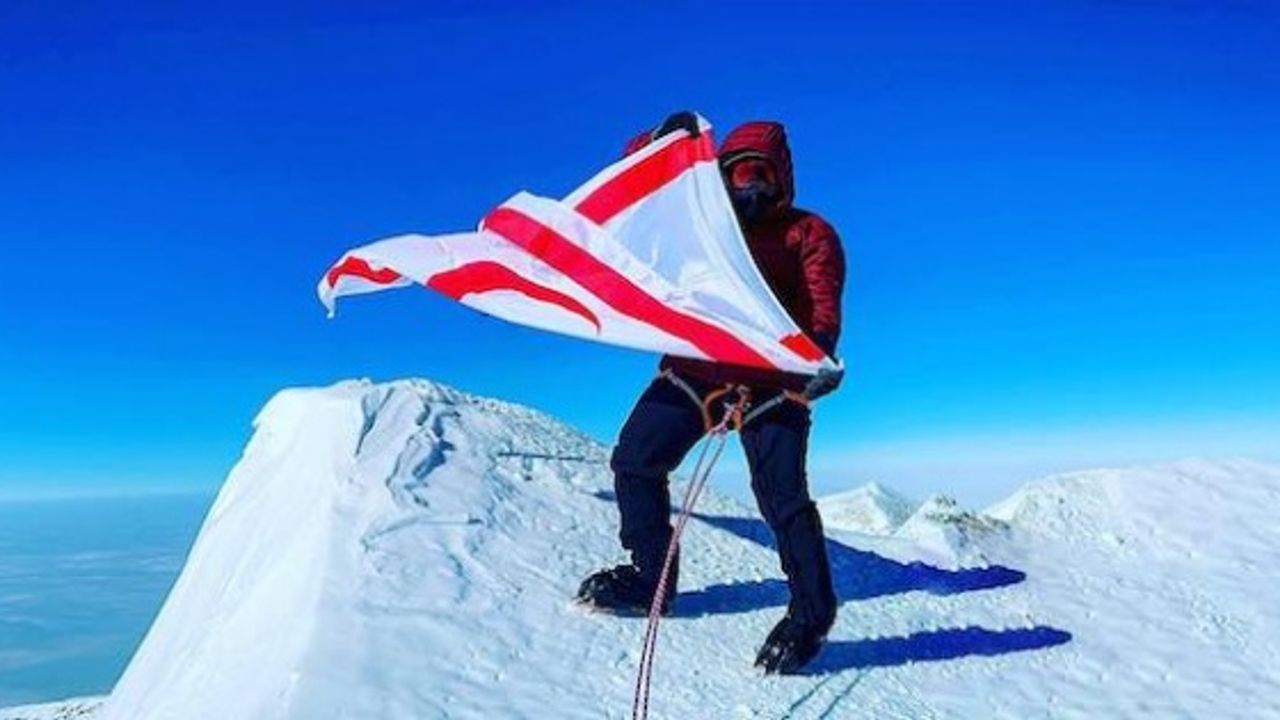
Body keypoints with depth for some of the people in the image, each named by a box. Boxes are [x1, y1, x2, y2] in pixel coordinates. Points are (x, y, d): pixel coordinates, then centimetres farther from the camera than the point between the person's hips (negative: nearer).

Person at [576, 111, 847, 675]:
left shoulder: (808, 233, 6)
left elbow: (823, 307, -9)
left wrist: (819, 353, -30)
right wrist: (661, 141, -1)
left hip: (768, 384, -4)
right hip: (692, 371, 5)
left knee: (781, 495, -12)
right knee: (634, 462, 3)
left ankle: (811, 612, 5)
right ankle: (649, 574, 21)